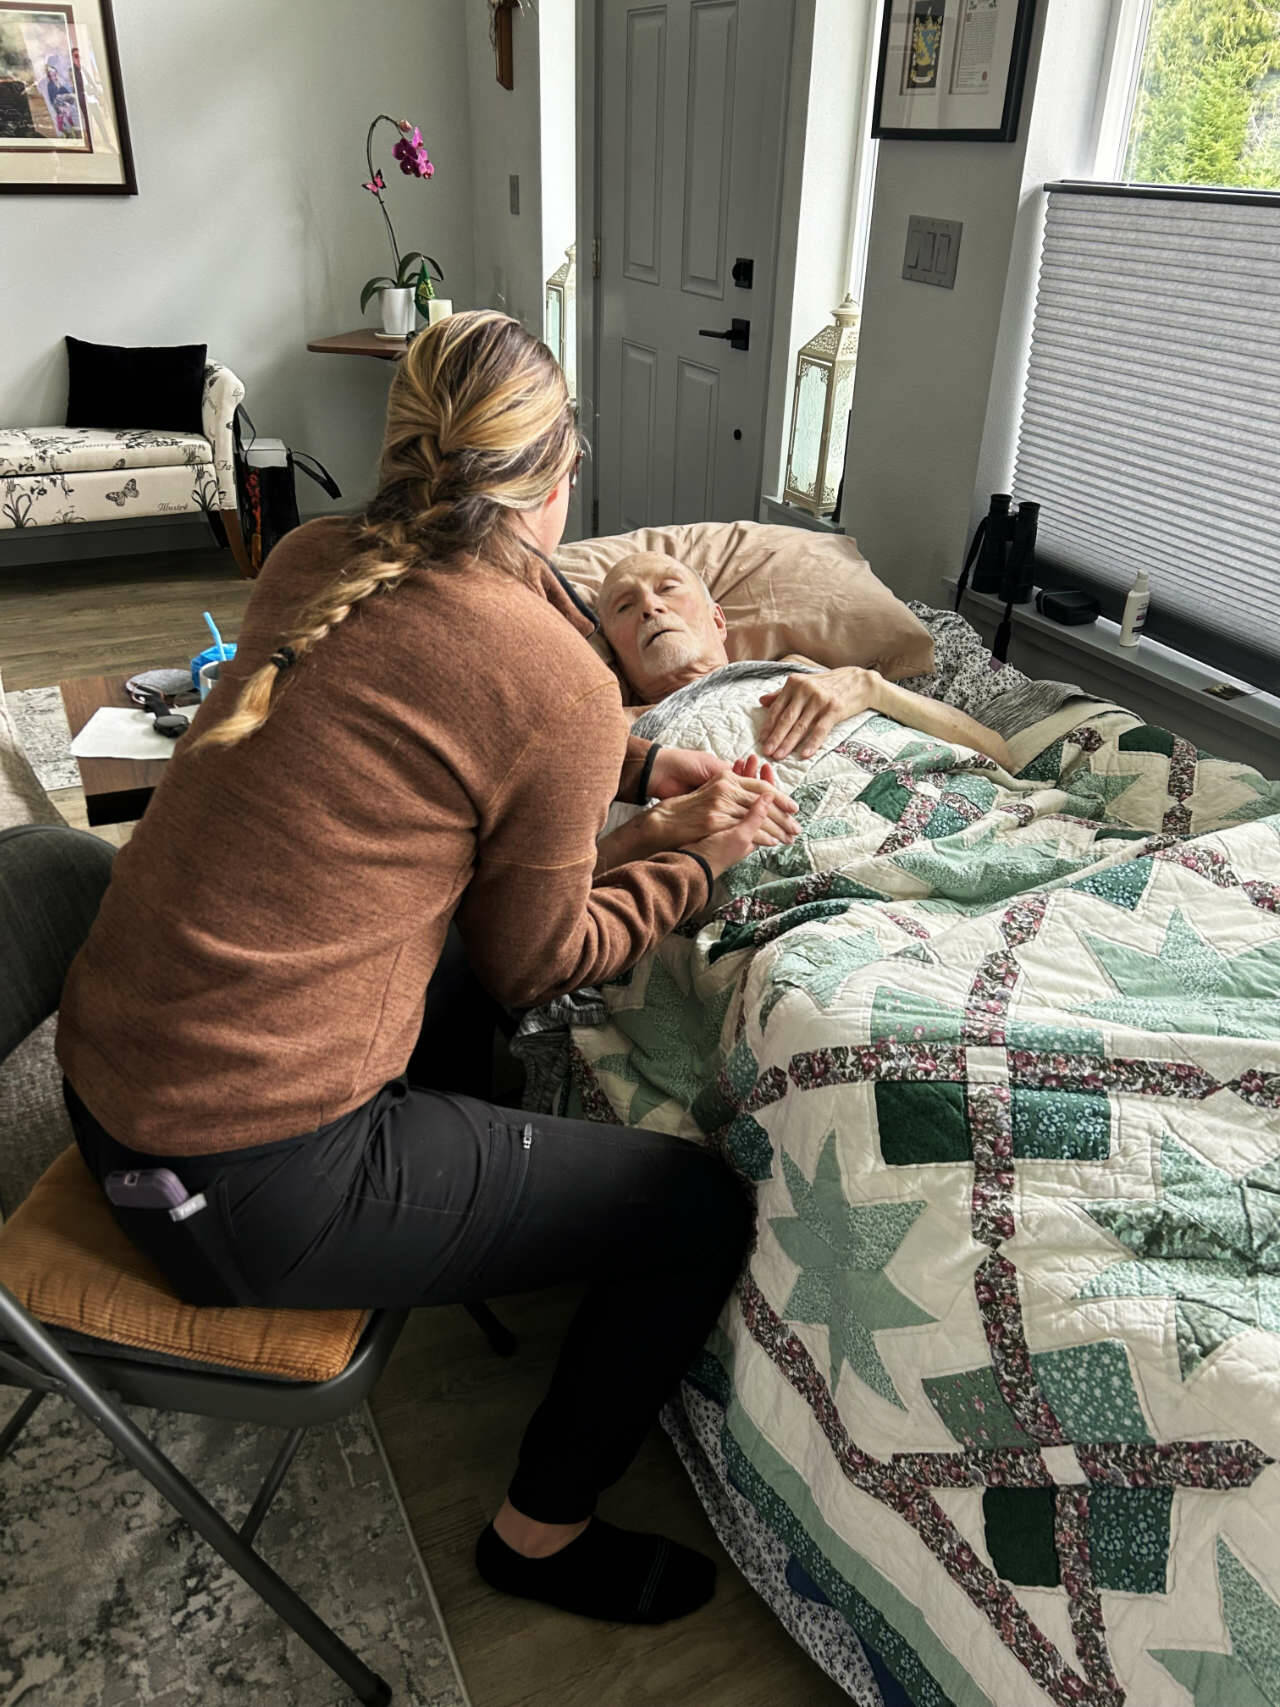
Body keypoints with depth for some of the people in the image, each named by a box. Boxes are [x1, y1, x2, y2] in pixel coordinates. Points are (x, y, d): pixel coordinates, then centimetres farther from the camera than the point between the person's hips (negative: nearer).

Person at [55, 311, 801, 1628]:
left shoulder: (311, 562, 1)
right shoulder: (558, 681, -20)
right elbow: (535, 959, -6)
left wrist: (639, 768, 14)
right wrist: (705, 855, 6)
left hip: (104, 1077, 9)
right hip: (253, 1187, -8)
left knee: (483, 1020, 29)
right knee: (702, 1211, 5)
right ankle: (540, 1534, 26)